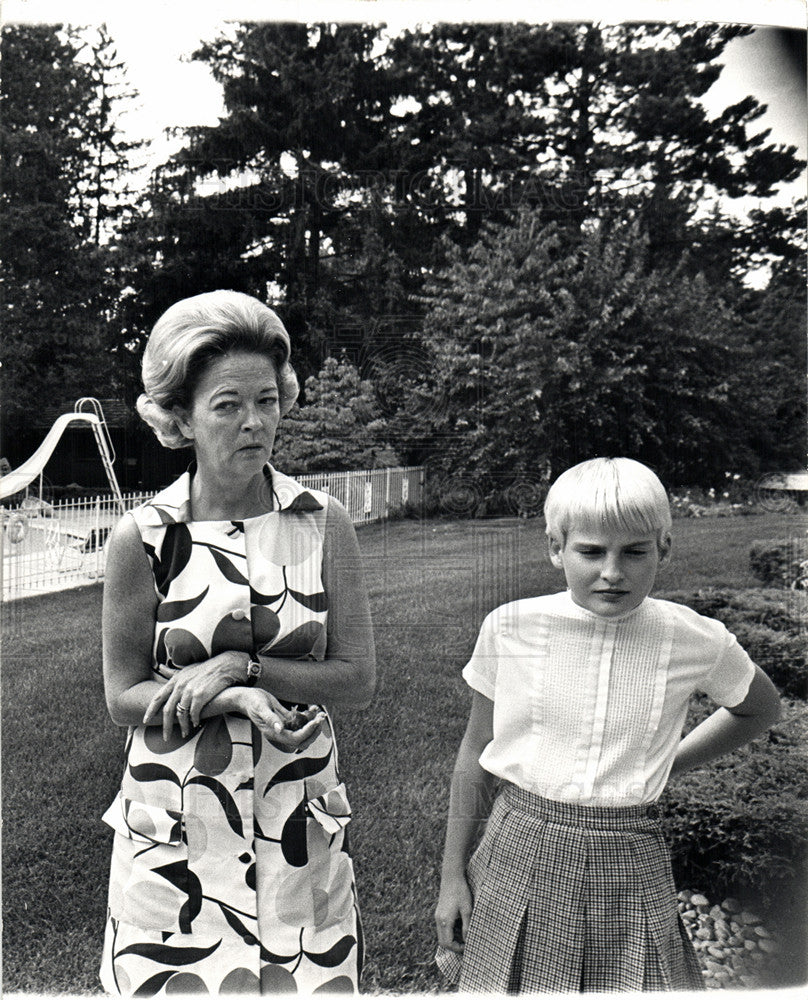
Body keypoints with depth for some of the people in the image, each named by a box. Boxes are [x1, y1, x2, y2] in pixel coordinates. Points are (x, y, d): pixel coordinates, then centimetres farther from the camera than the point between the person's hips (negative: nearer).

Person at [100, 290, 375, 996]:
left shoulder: (323, 524, -4)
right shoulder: (143, 539, -7)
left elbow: (359, 678, -5)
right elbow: (123, 696, -3)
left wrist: (239, 665, -17)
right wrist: (234, 700, -18)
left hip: (301, 821, 1)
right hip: (178, 829, -1)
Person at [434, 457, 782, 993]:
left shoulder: (697, 641, -9)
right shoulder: (510, 629, -10)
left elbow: (761, 709, 14)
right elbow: (476, 752, 2)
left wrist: (665, 765, 5)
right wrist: (452, 875, 6)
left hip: (629, 865, 0)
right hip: (519, 853, 0)